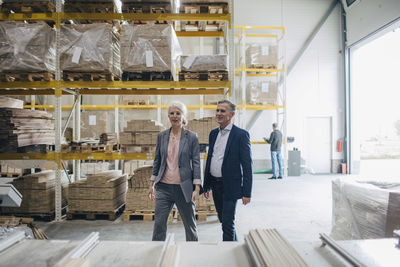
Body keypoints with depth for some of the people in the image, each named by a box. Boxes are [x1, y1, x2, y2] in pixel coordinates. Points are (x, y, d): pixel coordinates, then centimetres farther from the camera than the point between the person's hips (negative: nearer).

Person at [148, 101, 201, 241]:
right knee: (159, 224, 5)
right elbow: (157, 160, 11)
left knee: (190, 224, 12)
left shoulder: (192, 137, -4)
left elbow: (196, 162, -4)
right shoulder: (161, 136, 5)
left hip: (183, 188, -2)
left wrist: (197, 188, -9)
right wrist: (152, 184, 11)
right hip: (164, 187, 2)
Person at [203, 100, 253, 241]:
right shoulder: (213, 133, 9)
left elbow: (247, 165, -12)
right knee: (223, 220, 19)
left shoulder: (241, 134, -10)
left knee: (228, 224, -2)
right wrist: (206, 185, 15)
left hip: (230, 186, -7)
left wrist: (247, 192, -15)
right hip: (215, 185, 7)